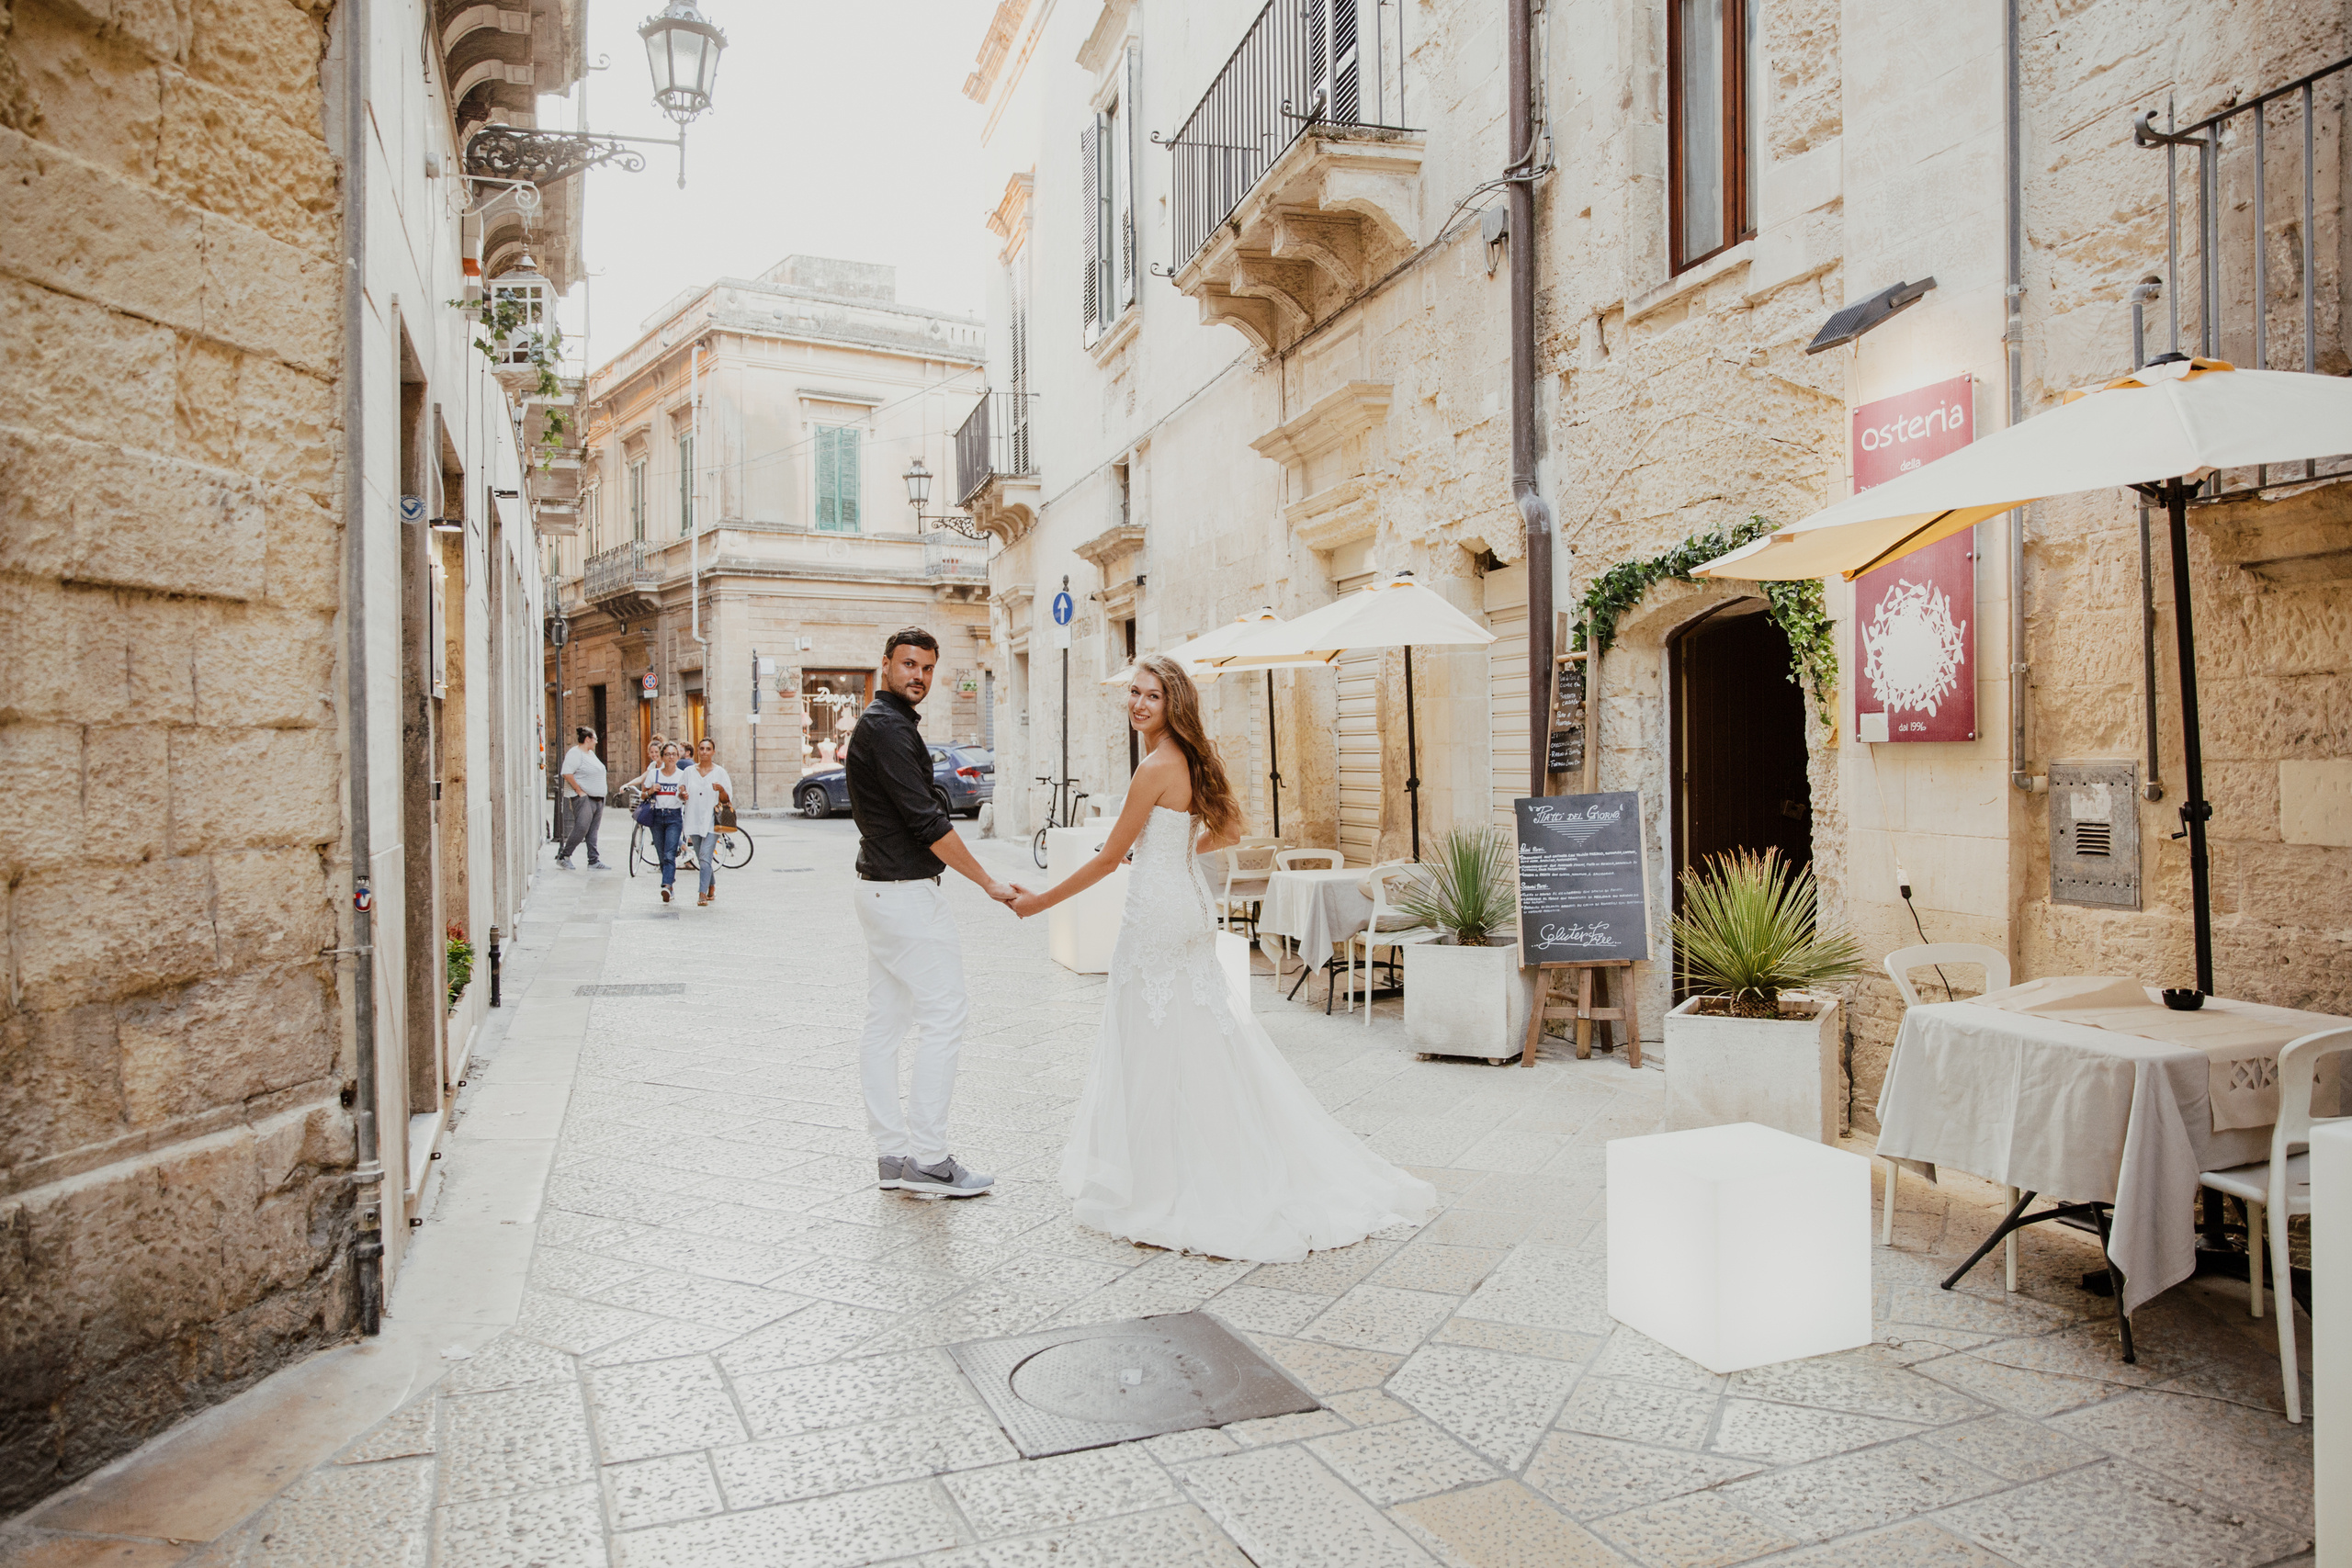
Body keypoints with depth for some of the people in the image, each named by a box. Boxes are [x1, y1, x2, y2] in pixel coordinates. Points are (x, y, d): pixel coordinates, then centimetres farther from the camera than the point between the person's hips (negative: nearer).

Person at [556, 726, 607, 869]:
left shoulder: (591, 753, 19)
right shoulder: (575, 753, -10)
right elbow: (567, 773, -20)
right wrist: (580, 791, -19)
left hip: (598, 798, 9)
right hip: (583, 798, -9)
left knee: (592, 831, 7)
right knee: (581, 828, -13)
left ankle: (594, 861, 6)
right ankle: (563, 857, -2)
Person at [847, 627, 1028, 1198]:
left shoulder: (880, 723, 16)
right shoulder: (888, 728, -16)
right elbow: (925, 820, -20)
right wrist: (989, 883, -16)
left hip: (881, 888, 11)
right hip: (908, 892, -11)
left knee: (885, 1022, 10)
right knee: (944, 1016, -6)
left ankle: (891, 1153, 17)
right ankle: (926, 1159, -1)